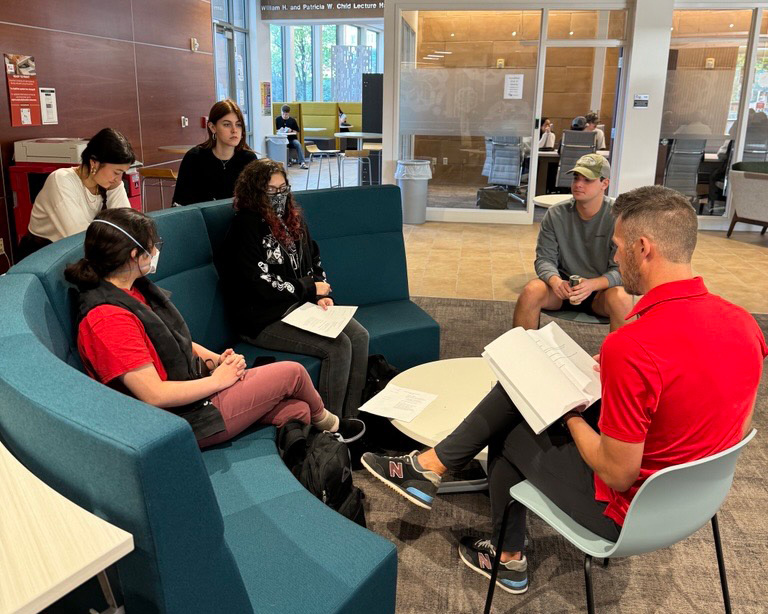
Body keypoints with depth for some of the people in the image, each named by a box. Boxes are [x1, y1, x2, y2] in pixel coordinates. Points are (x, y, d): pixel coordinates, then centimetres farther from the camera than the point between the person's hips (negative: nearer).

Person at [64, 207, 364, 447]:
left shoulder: (134, 288, 5)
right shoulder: (108, 318, -26)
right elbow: (154, 395, -28)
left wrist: (214, 359, -2)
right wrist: (218, 379, -16)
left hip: (193, 380, 9)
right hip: (184, 417, -9)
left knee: (297, 410, 0)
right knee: (292, 372, -3)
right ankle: (327, 423, 30)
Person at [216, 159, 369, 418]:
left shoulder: (293, 219, 12)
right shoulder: (246, 226, -12)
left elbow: (313, 262, 19)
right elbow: (261, 285, -18)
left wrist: (321, 295, -1)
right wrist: (311, 288, -9)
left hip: (300, 304, 8)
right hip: (263, 319, -8)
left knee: (359, 336, -12)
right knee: (337, 346, -22)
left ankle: (350, 418, -4)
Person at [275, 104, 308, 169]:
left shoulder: (292, 120, 5)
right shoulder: (278, 120, 5)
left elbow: (297, 132, 5)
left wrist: (291, 131, -14)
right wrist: (280, 131, -12)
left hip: (292, 139, 0)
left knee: (298, 144, -31)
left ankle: (302, 162, -32)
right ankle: (288, 161, -15)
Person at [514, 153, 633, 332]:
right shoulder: (555, 215, -3)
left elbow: (621, 269, -13)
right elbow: (544, 259, -3)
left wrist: (592, 285, -33)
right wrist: (555, 281, -27)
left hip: (601, 289, -2)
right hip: (562, 286, 2)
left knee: (621, 299, -34)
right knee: (531, 290, -28)